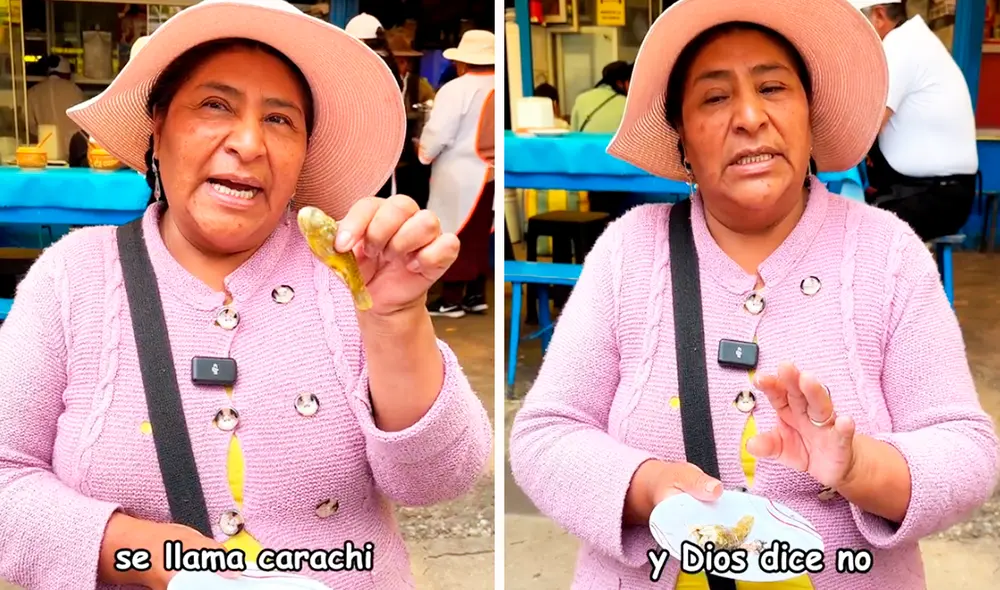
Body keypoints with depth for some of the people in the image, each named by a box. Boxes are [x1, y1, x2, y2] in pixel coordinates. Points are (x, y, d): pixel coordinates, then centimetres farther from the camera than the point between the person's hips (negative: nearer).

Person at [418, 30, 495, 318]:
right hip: (488, 174, 6)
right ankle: (476, 295, 20)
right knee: (479, 235, 15)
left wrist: (424, 153, 2)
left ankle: (451, 300, 7)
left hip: (460, 175, -6)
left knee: (455, 236, 2)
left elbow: (438, 133, -16)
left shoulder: (456, 88, -15)